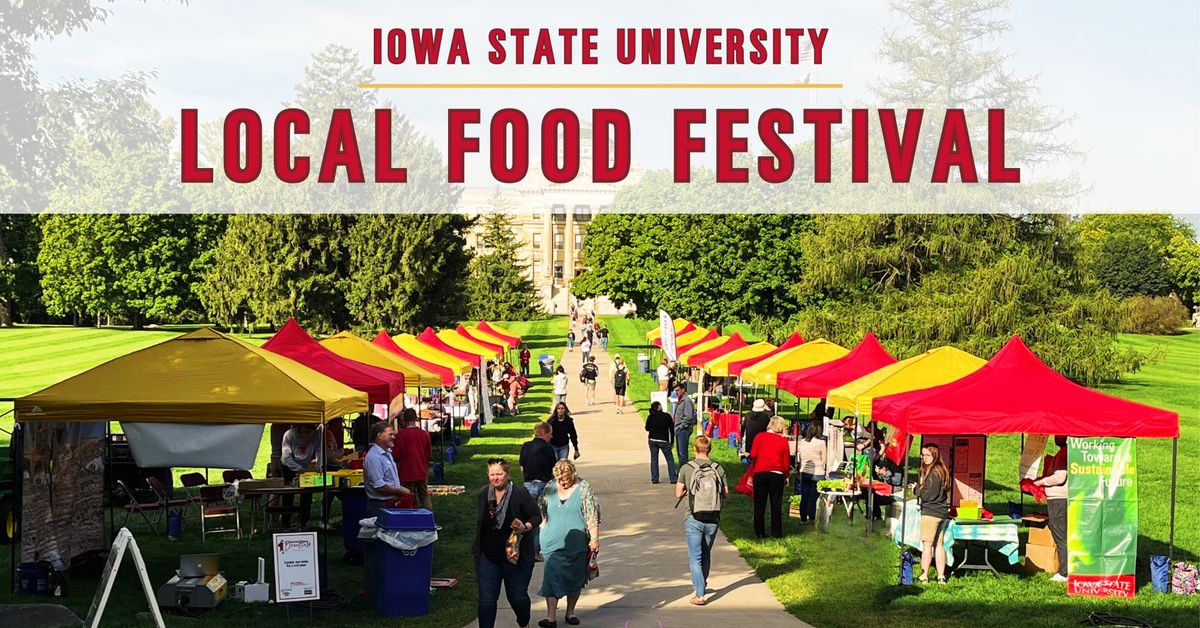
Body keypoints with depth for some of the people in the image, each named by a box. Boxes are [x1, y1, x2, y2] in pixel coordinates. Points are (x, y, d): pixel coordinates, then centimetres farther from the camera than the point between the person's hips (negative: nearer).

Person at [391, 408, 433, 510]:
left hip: (407, 474, -4)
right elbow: (429, 454, 9)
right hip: (422, 473, 4)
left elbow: (395, 456, -9)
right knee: (425, 497, 11)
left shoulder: (400, 435, -12)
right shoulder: (424, 434, -1)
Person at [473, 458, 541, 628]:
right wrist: (477, 547, 14)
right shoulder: (484, 493, 3)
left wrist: (526, 527, -24)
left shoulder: (520, 493, -12)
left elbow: (537, 516, -5)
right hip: (487, 556, 3)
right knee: (486, 599, 0)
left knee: (517, 596, 10)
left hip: (515, 555, -3)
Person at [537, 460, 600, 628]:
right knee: (552, 579, -5)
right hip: (553, 544, 2)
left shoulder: (583, 489, -4)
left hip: (577, 545, -2)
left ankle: (570, 612, 26)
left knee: (575, 579, 10)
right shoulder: (550, 489, 6)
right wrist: (542, 534, 13)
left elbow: (592, 516, -6)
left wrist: (594, 538, -11)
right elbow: (541, 512, 16)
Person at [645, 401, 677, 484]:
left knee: (654, 459, 9)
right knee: (670, 459, 5)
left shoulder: (651, 417, -2)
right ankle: (673, 479, 0)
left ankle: (654, 479, 5)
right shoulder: (667, 416, -5)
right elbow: (672, 429, 0)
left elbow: (647, 428, 6)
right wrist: (672, 441, 8)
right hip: (664, 440, -2)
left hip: (653, 440, 2)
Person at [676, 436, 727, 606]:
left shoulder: (686, 468, -8)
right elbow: (725, 494, 3)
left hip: (693, 519, -3)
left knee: (695, 557, 0)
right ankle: (701, 585, 39)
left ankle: (699, 594, -8)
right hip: (712, 520, 3)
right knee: (706, 554, 21)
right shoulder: (718, 469, -3)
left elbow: (678, 493, -2)